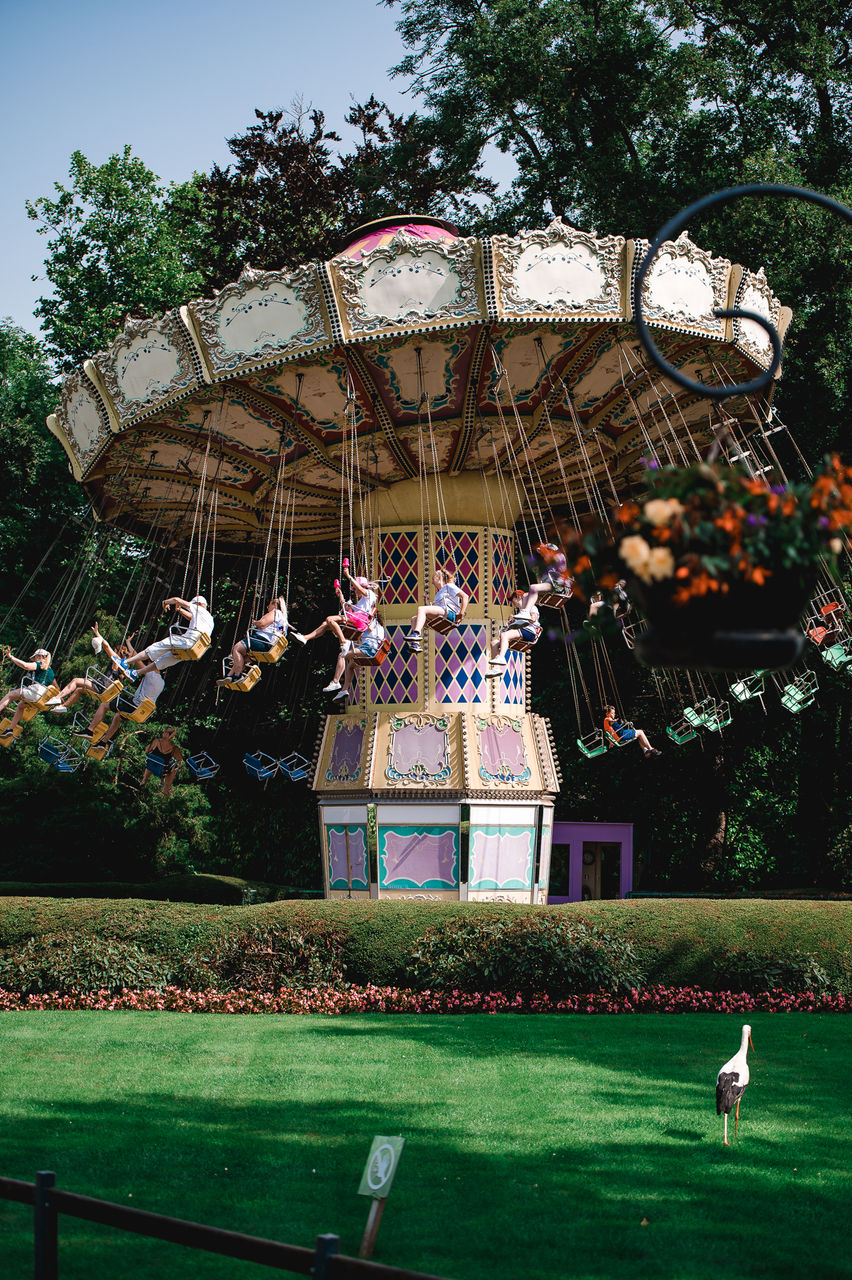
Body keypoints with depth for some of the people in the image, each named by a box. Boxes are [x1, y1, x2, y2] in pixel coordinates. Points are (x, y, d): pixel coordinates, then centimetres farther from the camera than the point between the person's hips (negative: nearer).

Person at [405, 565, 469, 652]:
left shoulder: (449, 586, 13)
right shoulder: (438, 593, 38)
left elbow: (465, 596, 0)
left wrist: (461, 613, -8)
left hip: (449, 613, -8)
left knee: (421, 609, -26)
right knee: (414, 619, -6)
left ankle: (416, 633, -44)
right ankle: (416, 645, -25)